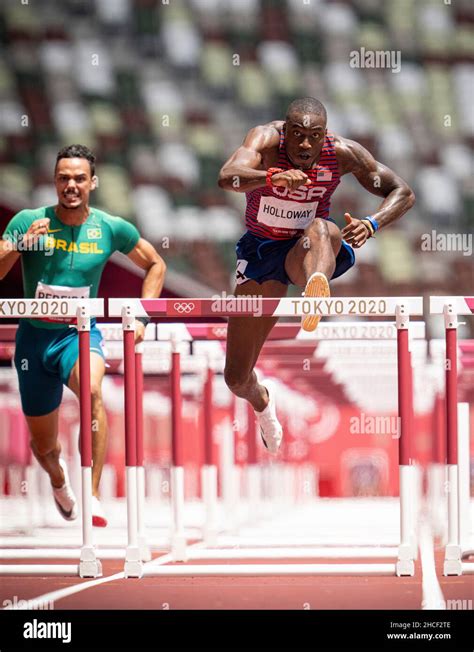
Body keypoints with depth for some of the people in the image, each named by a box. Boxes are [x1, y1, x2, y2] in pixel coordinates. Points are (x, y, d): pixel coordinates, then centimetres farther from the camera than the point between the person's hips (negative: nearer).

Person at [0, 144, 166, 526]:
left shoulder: (111, 229, -4)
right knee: (43, 444, 11)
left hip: (81, 333, -1)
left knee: (91, 390, -36)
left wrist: (142, 317, 2)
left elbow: (155, 265, 13)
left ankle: (92, 496, -35)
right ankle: (59, 481, 50)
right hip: (35, 336, 1)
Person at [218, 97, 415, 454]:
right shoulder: (267, 139, -23)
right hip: (263, 250, 1)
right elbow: (228, 176, -43)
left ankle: (316, 287, -76)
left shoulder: (343, 153, -17)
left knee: (322, 230, -42)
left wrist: (372, 224, -28)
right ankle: (261, 399, 42)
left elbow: (403, 192, -7)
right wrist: (272, 177, -64)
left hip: (308, 249, -1)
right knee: (236, 378, 4)